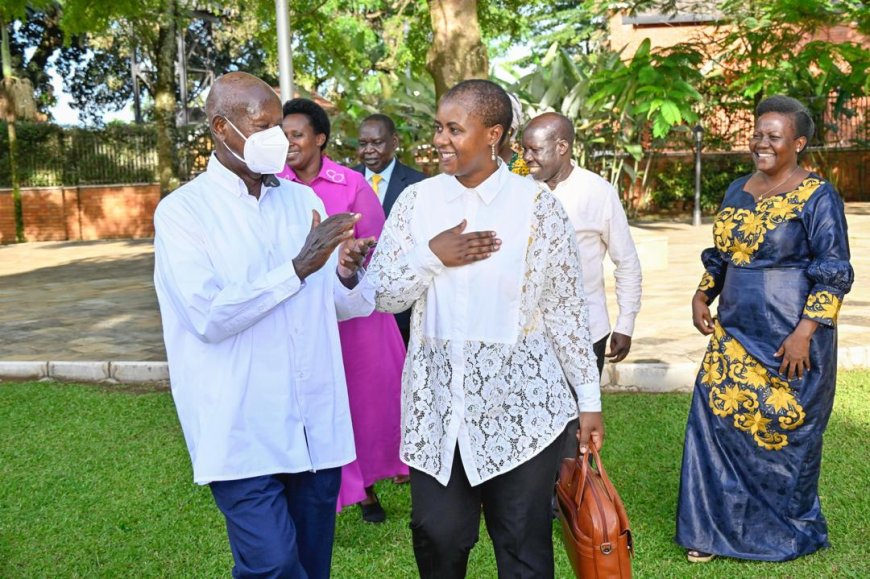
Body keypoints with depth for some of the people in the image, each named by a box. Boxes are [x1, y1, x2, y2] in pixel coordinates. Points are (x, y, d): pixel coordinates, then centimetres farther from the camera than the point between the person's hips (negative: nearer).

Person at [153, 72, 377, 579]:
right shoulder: (182, 210, -5)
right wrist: (299, 266, -21)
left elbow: (335, 305, 12)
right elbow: (209, 316, -18)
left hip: (317, 424, 5)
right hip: (244, 434, -5)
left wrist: (347, 276, -10)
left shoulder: (303, 199, 10)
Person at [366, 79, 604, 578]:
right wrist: (431, 256, -14)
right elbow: (380, 297, 2)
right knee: (438, 537, 12)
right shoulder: (416, 201, 2)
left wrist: (590, 399, 0)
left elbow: (566, 309, -2)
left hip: (520, 402, -2)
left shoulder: (537, 204, -5)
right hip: (436, 402, 2)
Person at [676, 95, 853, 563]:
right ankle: (715, 528, 21)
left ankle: (788, 531, 30)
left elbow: (834, 274, -12)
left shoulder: (817, 196, -9)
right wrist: (702, 296, 4)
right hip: (734, 334, 6)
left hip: (788, 342, -6)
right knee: (715, 424, 5)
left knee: (783, 434, 7)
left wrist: (804, 333, -19)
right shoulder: (738, 190, 10)